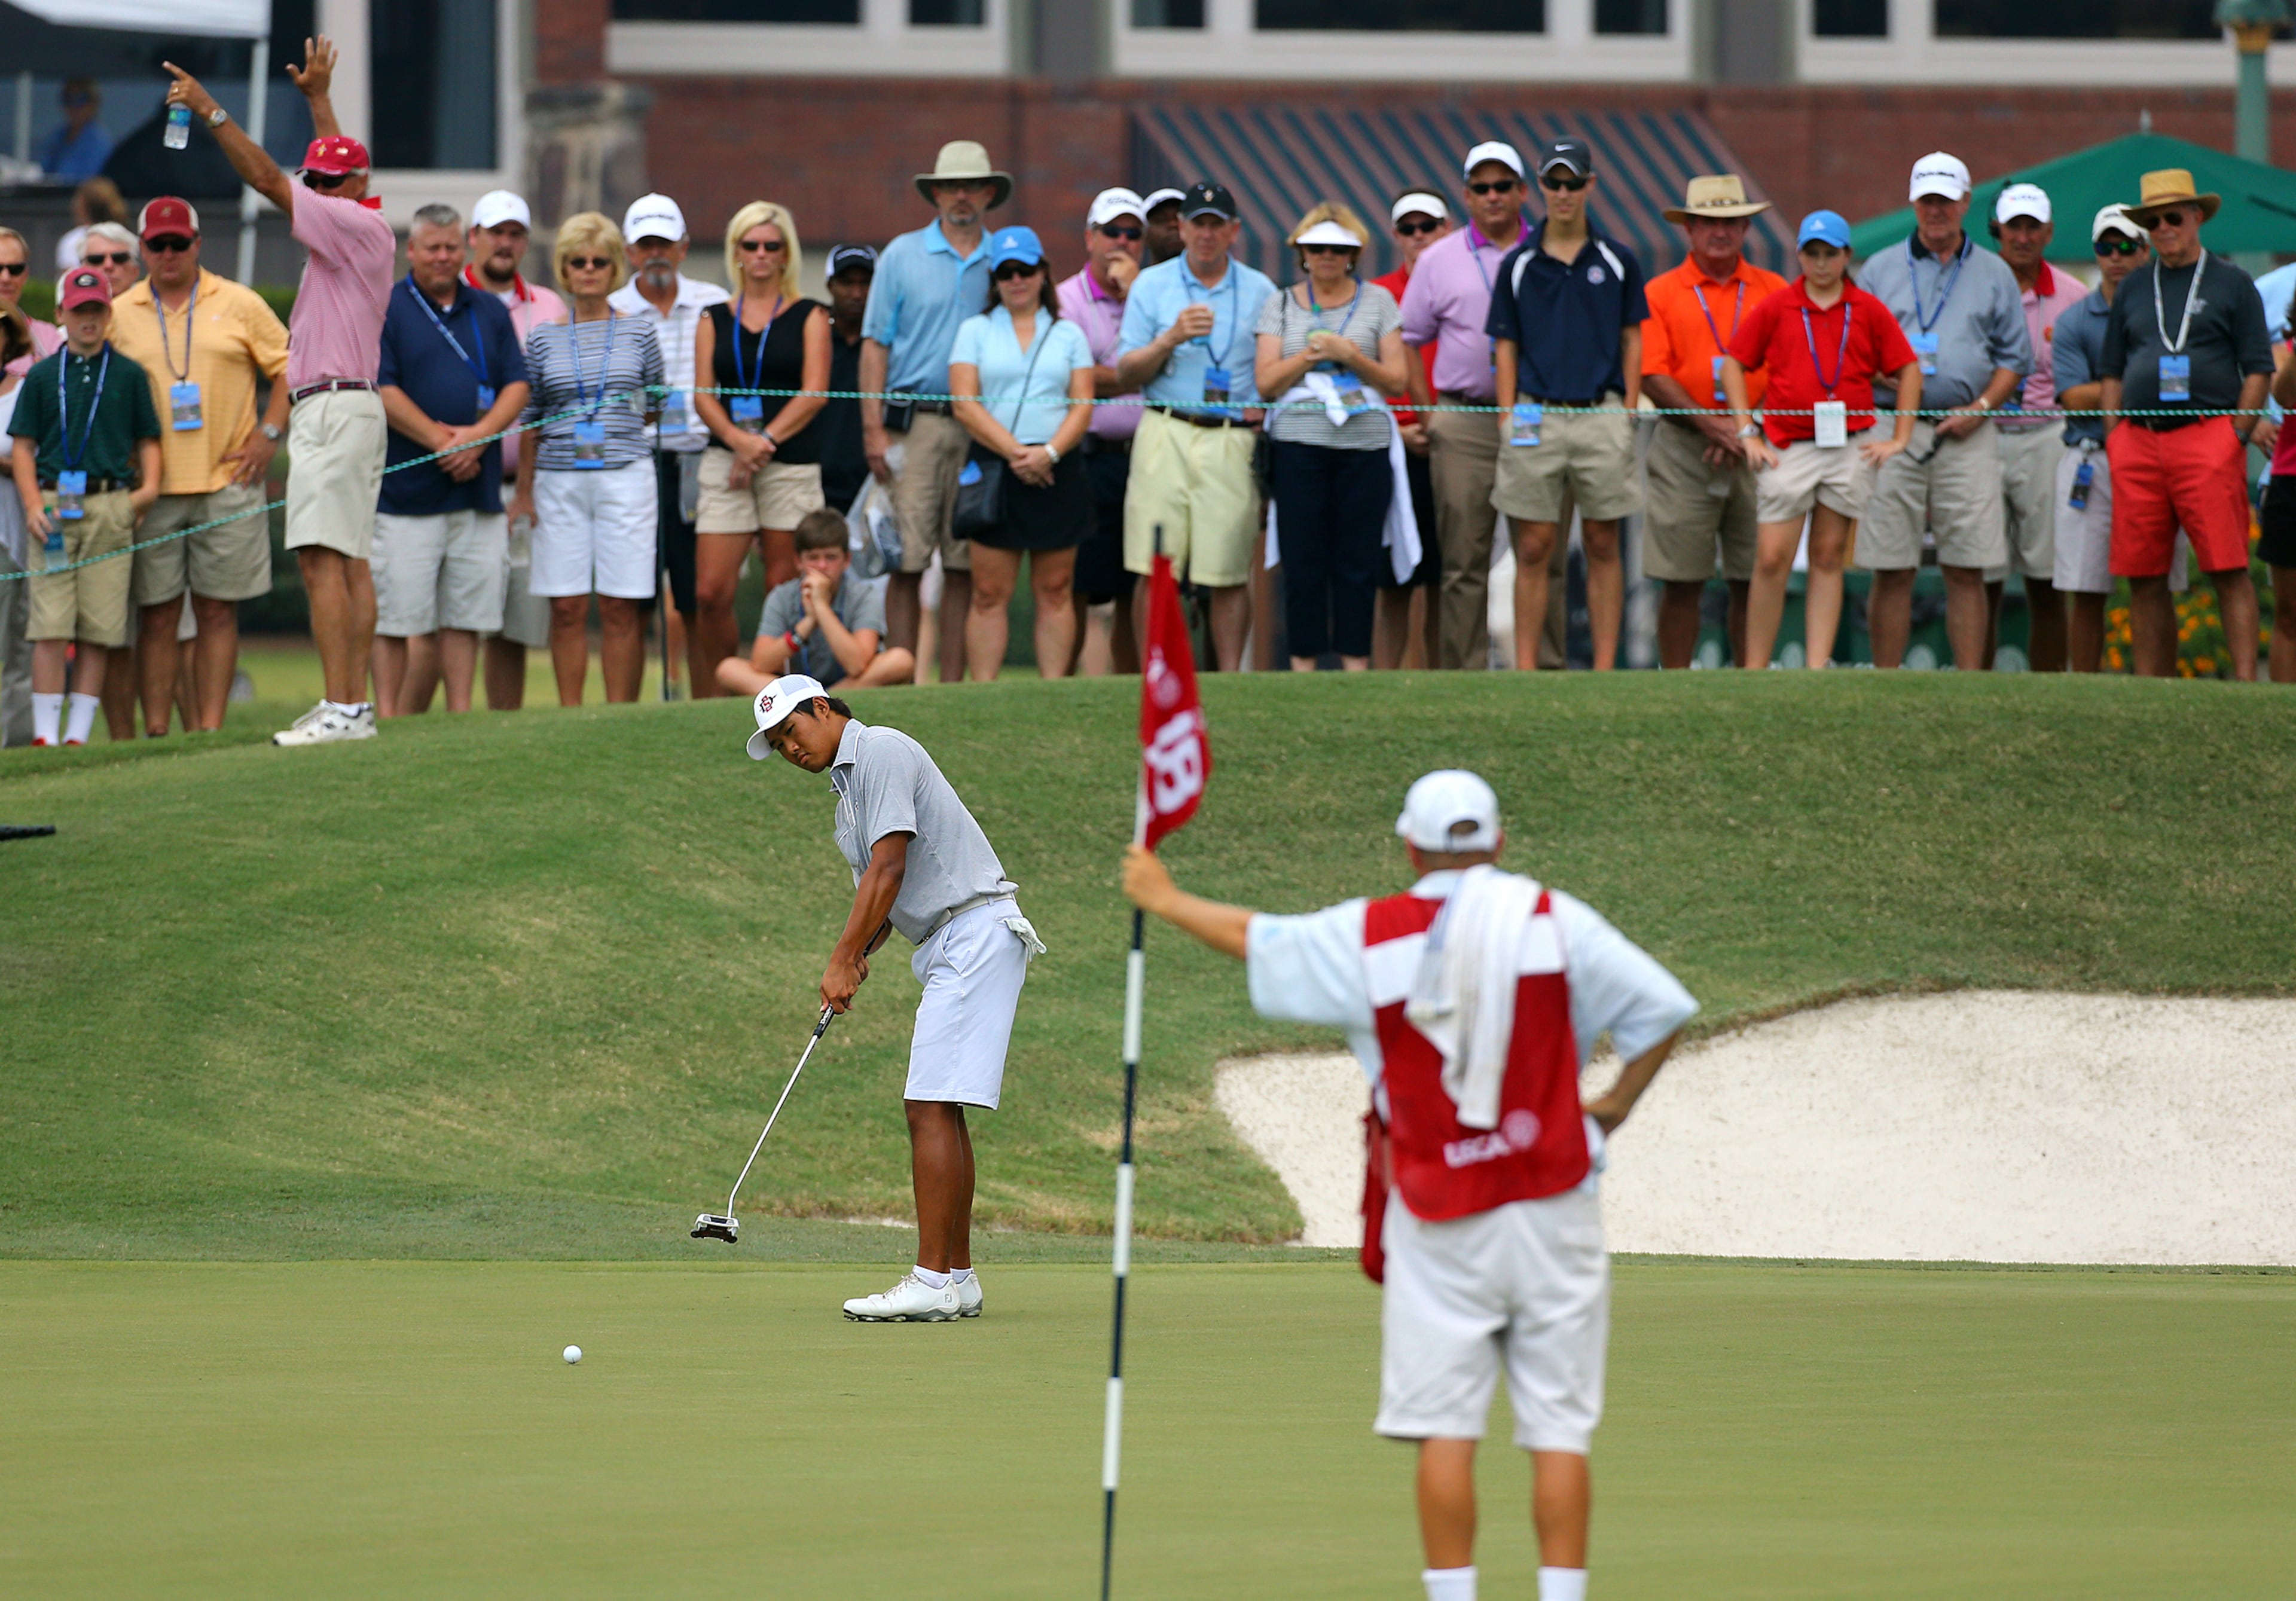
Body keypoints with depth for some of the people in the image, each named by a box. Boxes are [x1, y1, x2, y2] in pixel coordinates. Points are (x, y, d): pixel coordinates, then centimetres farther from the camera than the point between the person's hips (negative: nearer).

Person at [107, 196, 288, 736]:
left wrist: (269, 433, -2)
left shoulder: (239, 306, 6)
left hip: (226, 483, -1)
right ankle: (156, 732, 2)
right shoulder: (119, 315, 9)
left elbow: (290, 367, 9)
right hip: (153, 488, 1)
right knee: (156, 615, 0)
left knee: (217, 612, 1)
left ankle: (210, 728, 3)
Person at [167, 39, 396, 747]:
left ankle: (341, 710, -23)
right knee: (350, 560, 8)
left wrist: (210, 111, -16)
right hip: (349, 404, 11)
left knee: (322, 556, -16)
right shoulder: (365, 226, 16)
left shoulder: (357, 224, -11)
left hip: (334, 405, -11)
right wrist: (319, 98, 49)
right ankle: (352, 705, 8)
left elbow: (267, 180, -17)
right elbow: (337, 165, 37)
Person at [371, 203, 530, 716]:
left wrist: (478, 436, -8)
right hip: (405, 493, -4)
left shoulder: (491, 312, 16)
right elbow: (382, 391, -7)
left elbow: (517, 386, 10)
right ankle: (389, 724, -2)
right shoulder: (385, 310, 2)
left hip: (478, 491, 4)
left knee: (466, 616, 4)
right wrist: (440, 442, -12)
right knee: (399, 619, -5)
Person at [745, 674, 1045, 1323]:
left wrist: (842, 959, -16)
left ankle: (932, 1282, -17)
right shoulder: (847, 788, 22)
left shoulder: (883, 752, -9)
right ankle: (958, 1278, 12)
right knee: (941, 1111, 10)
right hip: (952, 945, 11)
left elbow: (890, 868, -17)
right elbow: (880, 886, 22)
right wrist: (857, 957, 2)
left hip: (976, 929, -11)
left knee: (931, 1108, -14)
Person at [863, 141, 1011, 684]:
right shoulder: (903, 256, 6)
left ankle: (953, 684, 6)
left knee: (965, 566, 2)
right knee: (907, 559, -7)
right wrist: (873, 429, -6)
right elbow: (876, 344, 4)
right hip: (916, 422, -2)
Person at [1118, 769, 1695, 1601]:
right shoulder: (1555, 921, -1)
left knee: (1443, 1423, 2)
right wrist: (1615, 1107, 11)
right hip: (1551, 1199, 0)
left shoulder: (1366, 936, 1)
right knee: (1559, 1424, 1)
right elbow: (1662, 1010, 0)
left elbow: (1256, 940, 17)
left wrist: (1167, 901, 34)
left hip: (1438, 1217, 0)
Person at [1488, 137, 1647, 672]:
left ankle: (1605, 666, 4)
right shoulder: (1518, 265, 7)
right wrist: (1508, 418, -1)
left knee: (1603, 546, 2)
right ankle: (1525, 666, 1)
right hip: (1536, 417, 0)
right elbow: (1507, 347, 8)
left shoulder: (1617, 262, 7)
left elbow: (1632, 341, 9)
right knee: (1534, 548, -1)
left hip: (1601, 415, 0)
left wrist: (1629, 414, 0)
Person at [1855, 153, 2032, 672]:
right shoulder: (1881, 270, 13)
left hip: (1968, 434, 0)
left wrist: (1980, 408, -4)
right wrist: (1883, 376, -9)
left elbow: (2016, 357, 12)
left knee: (1967, 570, -2)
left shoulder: (1994, 274, 13)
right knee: (1891, 570, -3)